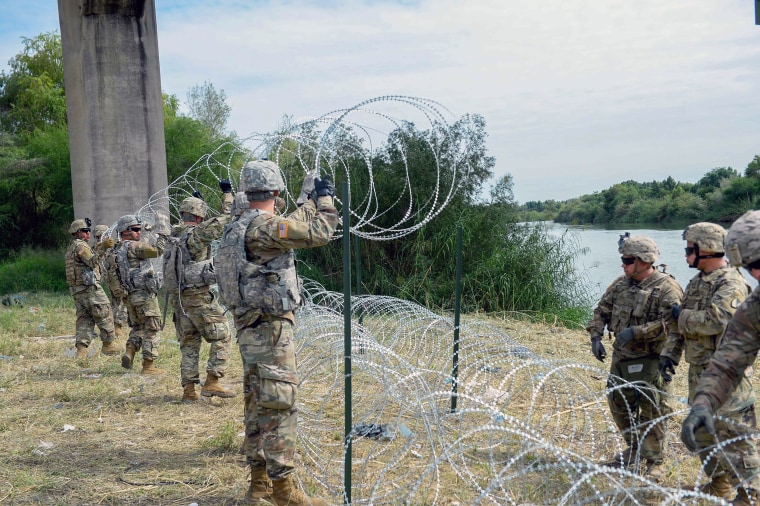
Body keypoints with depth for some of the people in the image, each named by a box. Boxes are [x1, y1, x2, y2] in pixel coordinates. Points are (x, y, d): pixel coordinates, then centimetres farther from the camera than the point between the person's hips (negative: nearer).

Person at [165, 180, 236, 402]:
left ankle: (188, 389, 11)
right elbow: (225, 219, -11)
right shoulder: (197, 234, -11)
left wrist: (195, 203, 42)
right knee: (221, 339, 1)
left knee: (189, 344, 12)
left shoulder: (174, 236, 11)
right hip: (199, 297, -8)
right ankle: (211, 383, -5)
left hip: (178, 298, 8)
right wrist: (228, 192, 0)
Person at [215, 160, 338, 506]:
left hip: (250, 328, 10)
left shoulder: (239, 229, 13)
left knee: (258, 405, 14)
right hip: (270, 329, -10)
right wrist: (325, 198, 1)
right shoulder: (263, 226, -16)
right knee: (279, 406, -4)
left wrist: (313, 202, 36)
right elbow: (318, 233, -15)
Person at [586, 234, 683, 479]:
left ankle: (654, 462, 17)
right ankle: (634, 450, 37)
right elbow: (601, 311, 13)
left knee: (651, 413, 1)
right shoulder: (620, 284, 6)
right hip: (621, 357, 8)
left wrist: (635, 332, -28)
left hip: (650, 361, -7)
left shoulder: (666, 288, -16)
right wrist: (595, 337, -1)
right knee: (619, 404, 18)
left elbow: (670, 323, -26)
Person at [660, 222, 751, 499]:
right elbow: (680, 323, 15)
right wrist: (670, 353, 3)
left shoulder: (731, 284, -17)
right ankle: (718, 483, 31)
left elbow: (716, 320, -31)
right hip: (698, 369, 9)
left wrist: (682, 315, -15)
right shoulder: (697, 282, 13)